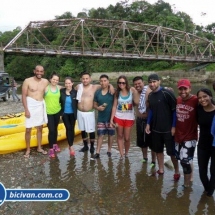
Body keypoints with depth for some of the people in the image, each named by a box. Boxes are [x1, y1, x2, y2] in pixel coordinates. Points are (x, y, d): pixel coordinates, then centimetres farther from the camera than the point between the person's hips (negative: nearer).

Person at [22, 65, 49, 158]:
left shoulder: (45, 82, 2)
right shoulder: (27, 81, -9)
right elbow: (24, 96, -9)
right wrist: (26, 109, -14)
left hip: (41, 106, 4)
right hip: (31, 106, -4)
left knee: (40, 128, 14)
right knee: (28, 129, -1)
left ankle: (39, 148, 27)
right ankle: (28, 149, 15)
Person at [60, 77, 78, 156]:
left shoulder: (75, 92, -10)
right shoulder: (61, 91, -7)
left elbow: (77, 103, -3)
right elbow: (59, 102, 1)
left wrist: (77, 113, -4)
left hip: (72, 114, 0)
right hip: (65, 114, 0)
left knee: (72, 129, 8)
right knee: (68, 128, -4)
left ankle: (71, 145, 23)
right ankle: (71, 146, 2)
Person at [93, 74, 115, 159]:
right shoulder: (97, 92, 3)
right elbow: (94, 104, 11)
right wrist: (98, 108, -12)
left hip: (111, 117, -2)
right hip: (101, 118, 2)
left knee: (111, 134, 10)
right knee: (100, 135, 3)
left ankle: (109, 150, 27)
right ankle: (97, 152, 9)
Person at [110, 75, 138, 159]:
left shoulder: (131, 90, -8)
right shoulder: (117, 93, -1)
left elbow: (136, 102, -17)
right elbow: (114, 106, 0)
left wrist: (135, 92, -21)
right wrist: (111, 119, -3)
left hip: (129, 118, -2)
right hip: (118, 117, 2)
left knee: (127, 138, 6)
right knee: (120, 136, 9)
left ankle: (126, 153, 29)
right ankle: (121, 154, 20)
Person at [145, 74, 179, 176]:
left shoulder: (167, 93, -16)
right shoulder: (150, 95, 4)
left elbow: (175, 110, -14)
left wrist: (174, 126, -14)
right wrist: (148, 124, 10)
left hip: (168, 129, -6)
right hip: (155, 128, 6)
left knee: (171, 151, 5)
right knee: (158, 150, 15)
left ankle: (177, 171, 25)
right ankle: (161, 170, 32)